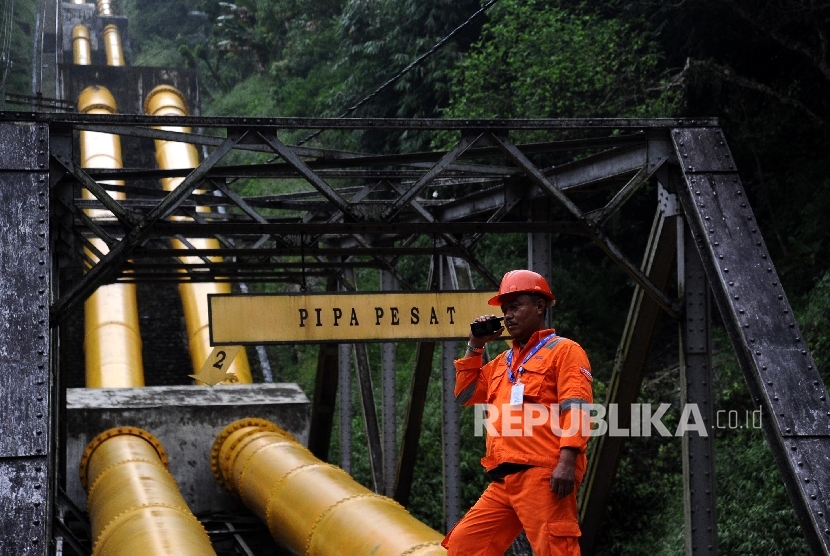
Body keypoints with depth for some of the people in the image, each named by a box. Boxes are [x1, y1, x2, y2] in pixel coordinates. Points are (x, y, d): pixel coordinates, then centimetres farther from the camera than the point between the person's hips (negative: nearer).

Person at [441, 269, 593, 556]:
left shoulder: (564, 350, 2)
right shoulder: (504, 362, 26)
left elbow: (576, 409, -10)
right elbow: (465, 393, 30)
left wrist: (567, 462, -22)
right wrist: (475, 346, 20)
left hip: (544, 476, -8)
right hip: (504, 481, 9)